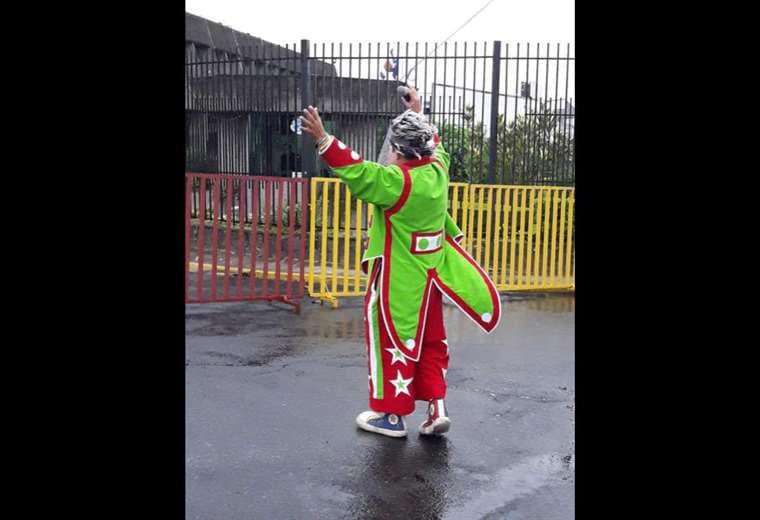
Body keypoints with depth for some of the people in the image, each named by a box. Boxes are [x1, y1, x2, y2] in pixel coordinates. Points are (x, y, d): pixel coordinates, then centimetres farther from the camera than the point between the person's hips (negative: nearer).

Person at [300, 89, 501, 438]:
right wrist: (418, 114, 34)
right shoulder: (438, 170, 1)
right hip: (429, 274, 8)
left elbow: (357, 172, -30)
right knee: (430, 340, 16)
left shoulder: (397, 180, -22)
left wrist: (322, 139, -31)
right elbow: (433, 144, 22)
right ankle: (437, 408, 17)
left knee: (392, 339, 5)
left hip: (398, 279, -8)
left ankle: (392, 414, 14)